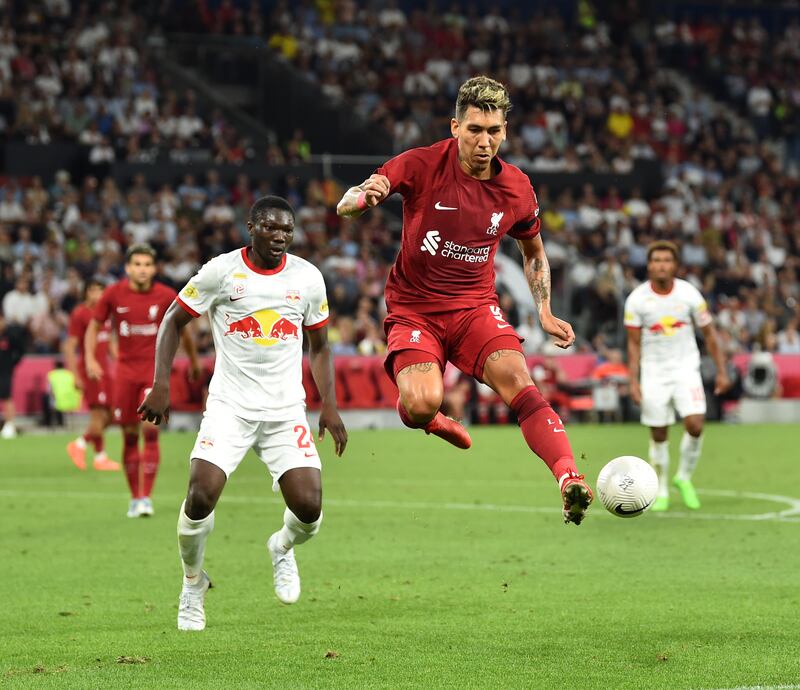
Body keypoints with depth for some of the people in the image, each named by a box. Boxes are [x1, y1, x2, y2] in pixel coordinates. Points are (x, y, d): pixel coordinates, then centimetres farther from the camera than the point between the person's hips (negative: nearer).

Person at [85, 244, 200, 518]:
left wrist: (194, 360, 21)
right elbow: (94, 327, 8)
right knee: (130, 436, 5)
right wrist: (90, 359, -5)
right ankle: (135, 497, 17)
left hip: (155, 368, -1)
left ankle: (146, 497, -10)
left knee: (150, 431, -14)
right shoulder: (113, 294, -4)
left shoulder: (167, 296, -5)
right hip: (126, 369, 1)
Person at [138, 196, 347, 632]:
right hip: (229, 405, -2)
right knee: (201, 497, -19)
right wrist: (161, 384, -6)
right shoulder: (221, 271, -4)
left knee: (309, 509, -12)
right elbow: (174, 322, 5)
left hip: (286, 409, 2)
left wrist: (329, 407, 6)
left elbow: (318, 347, 16)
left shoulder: (307, 278, 4)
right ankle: (193, 584, 10)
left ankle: (282, 548, 27)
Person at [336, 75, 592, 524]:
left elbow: (534, 253, 18)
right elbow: (344, 207, -14)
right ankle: (423, 415, 14)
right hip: (413, 309, -2)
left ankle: (571, 482, -37)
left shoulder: (517, 189, -1)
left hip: (476, 306, 2)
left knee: (517, 381, -26)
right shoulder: (421, 165, -11)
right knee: (422, 404, -26)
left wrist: (545, 313, 7)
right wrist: (363, 197, -38)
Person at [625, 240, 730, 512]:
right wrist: (633, 381, -9)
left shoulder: (689, 294, -6)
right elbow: (634, 344, -1)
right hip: (654, 372, 0)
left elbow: (709, 333, 3)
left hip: (686, 368, 0)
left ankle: (684, 478, 7)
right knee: (658, 435, 2)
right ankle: (661, 491, 18)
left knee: (695, 424, -16)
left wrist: (721, 371, 1)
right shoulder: (637, 299, -7)